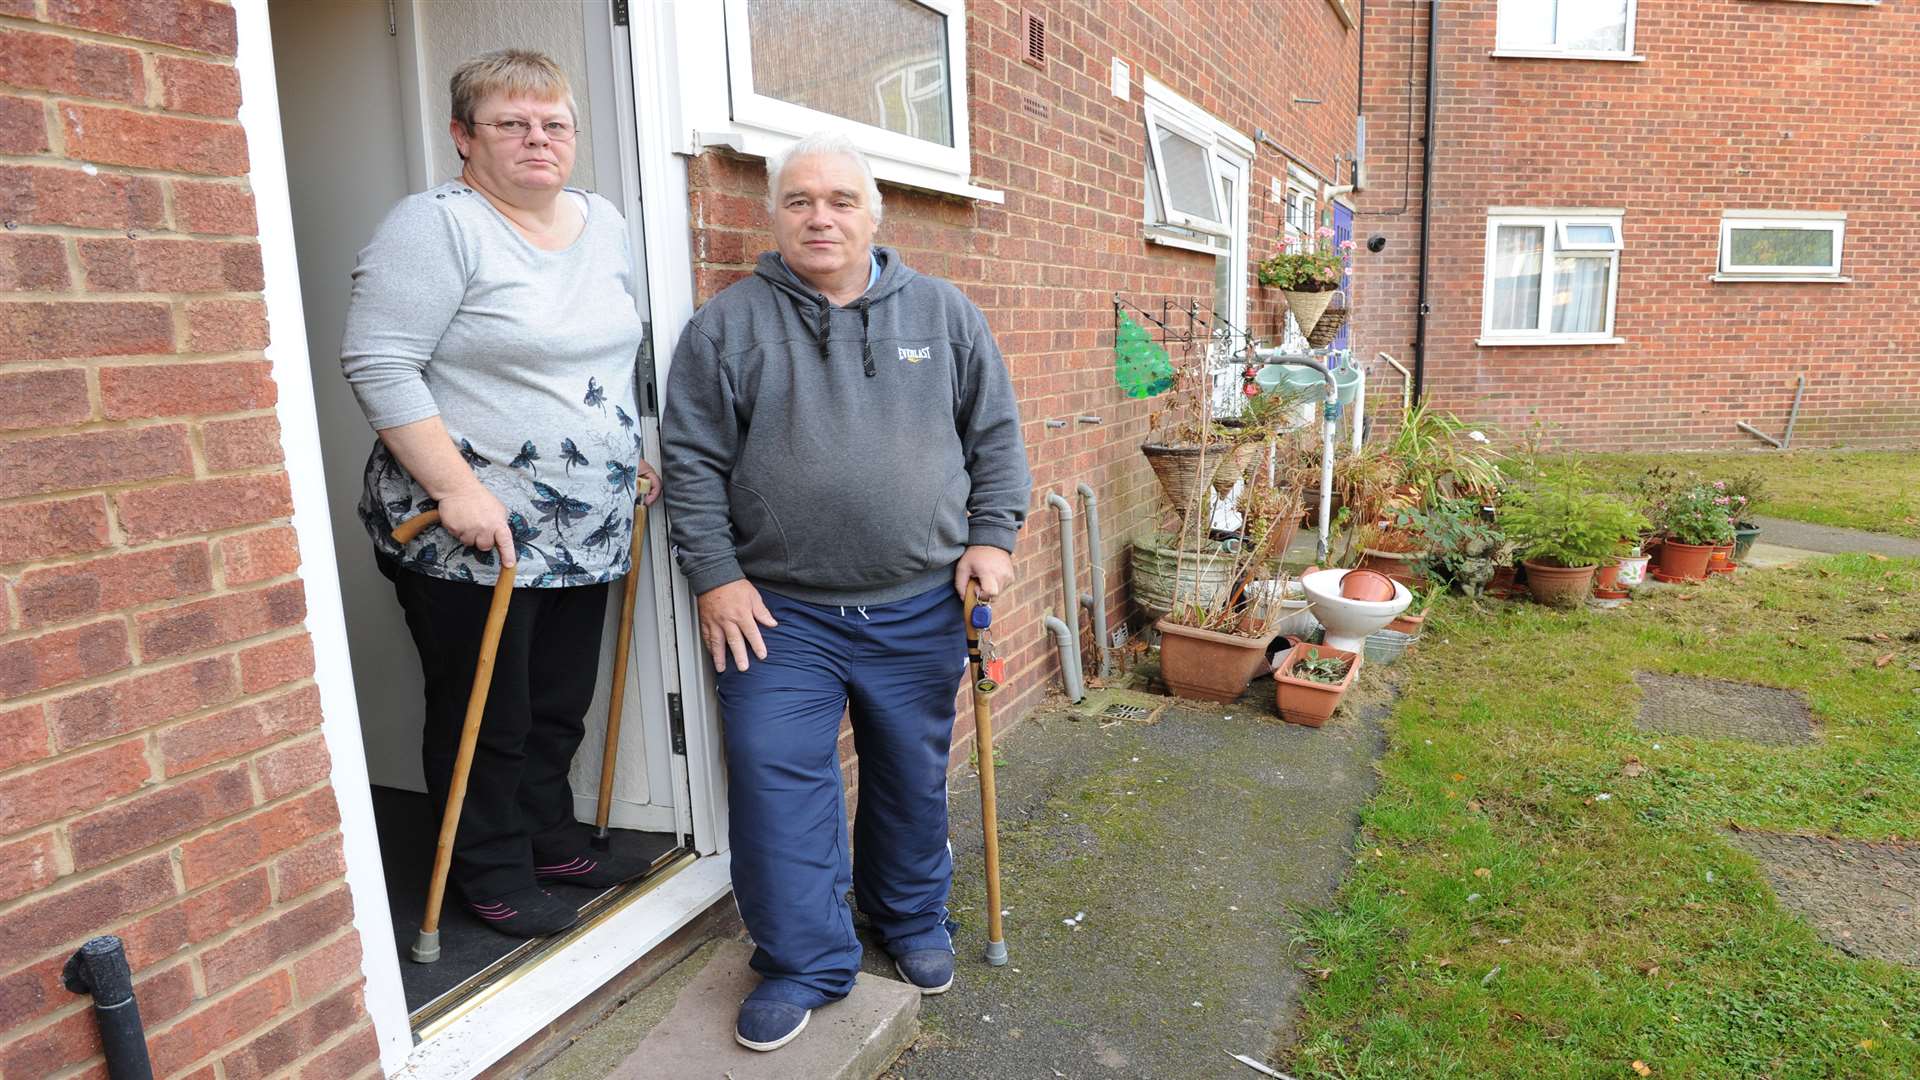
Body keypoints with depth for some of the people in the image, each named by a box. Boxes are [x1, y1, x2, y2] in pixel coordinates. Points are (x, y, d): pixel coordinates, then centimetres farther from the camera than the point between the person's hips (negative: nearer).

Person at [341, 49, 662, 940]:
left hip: (584, 529, 7)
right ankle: (494, 875, 24)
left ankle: (549, 837, 36)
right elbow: (377, 364, -17)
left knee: (560, 705, 17)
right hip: (471, 533, -6)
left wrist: (628, 453, 15)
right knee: (486, 717, 6)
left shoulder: (604, 224, 12)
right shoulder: (437, 224, -11)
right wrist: (457, 487, -22)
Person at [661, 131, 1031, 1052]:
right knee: (776, 784, -1)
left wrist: (992, 537, 0)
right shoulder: (727, 325, 0)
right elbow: (692, 462, 0)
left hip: (918, 608, 2)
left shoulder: (944, 314, 6)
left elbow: (995, 436, 9)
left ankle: (912, 920, 38)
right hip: (777, 612, -1)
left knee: (914, 779, 15)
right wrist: (715, 576, -6)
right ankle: (805, 961, 19)